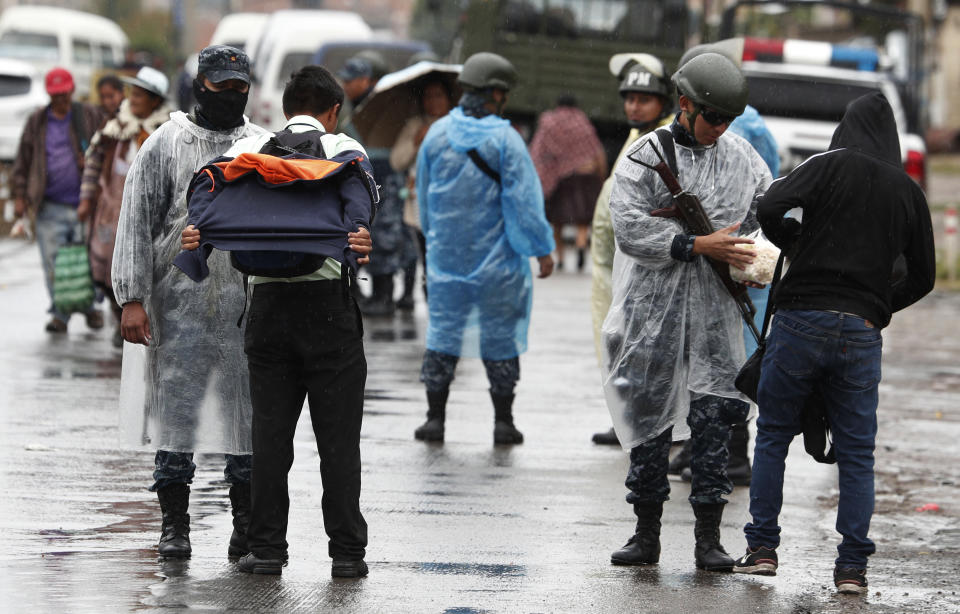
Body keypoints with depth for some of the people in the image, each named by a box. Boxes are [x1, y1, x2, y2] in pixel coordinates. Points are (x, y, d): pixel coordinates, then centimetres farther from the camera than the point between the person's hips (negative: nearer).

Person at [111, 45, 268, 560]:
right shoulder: (164, 145, 4)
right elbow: (136, 222, 1)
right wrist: (132, 298, -7)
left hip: (248, 304, 2)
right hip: (179, 301, -2)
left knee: (250, 413, 3)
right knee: (176, 407, -3)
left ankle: (246, 523, 12)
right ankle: (174, 524, 4)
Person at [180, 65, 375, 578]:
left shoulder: (250, 150, 11)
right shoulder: (344, 151, 5)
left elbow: (208, 188, -6)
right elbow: (359, 203, -12)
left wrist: (200, 234, -16)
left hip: (267, 300, 3)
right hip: (328, 299, -2)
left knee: (270, 430, 8)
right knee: (338, 433, 2)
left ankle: (266, 547, 7)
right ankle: (347, 551, 3)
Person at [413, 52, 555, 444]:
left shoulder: (438, 133, 1)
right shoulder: (504, 140, -12)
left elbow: (424, 192, 12)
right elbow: (523, 200, -12)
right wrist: (542, 249, -5)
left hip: (446, 252, 3)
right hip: (496, 257, -3)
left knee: (443, 328, 8)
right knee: (500, 335, 5)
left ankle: (435, 416, 6)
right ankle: (503, 421, 7)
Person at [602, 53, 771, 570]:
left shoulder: (742, 157, 10)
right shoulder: (645, 157, -2)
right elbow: (630, 227, -13)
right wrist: (698, 246, -18)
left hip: (716, 313, 2)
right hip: (654, 310, -2)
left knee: (713, 418, -4)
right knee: (649, 414, 3)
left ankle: (709, 539, 0)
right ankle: (646, 534, 13)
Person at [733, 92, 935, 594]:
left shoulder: (832, 165, -2)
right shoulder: (909, 192, 9)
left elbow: (770, 208, -13)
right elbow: (922, 275, 12)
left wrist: (795, 244, 7)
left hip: (801, 320, -2)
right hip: (861, 335, 2)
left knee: (773, 435, 12)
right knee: (856, 453, 7)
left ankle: (762, 547, 11)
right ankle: (852, 566, 3)